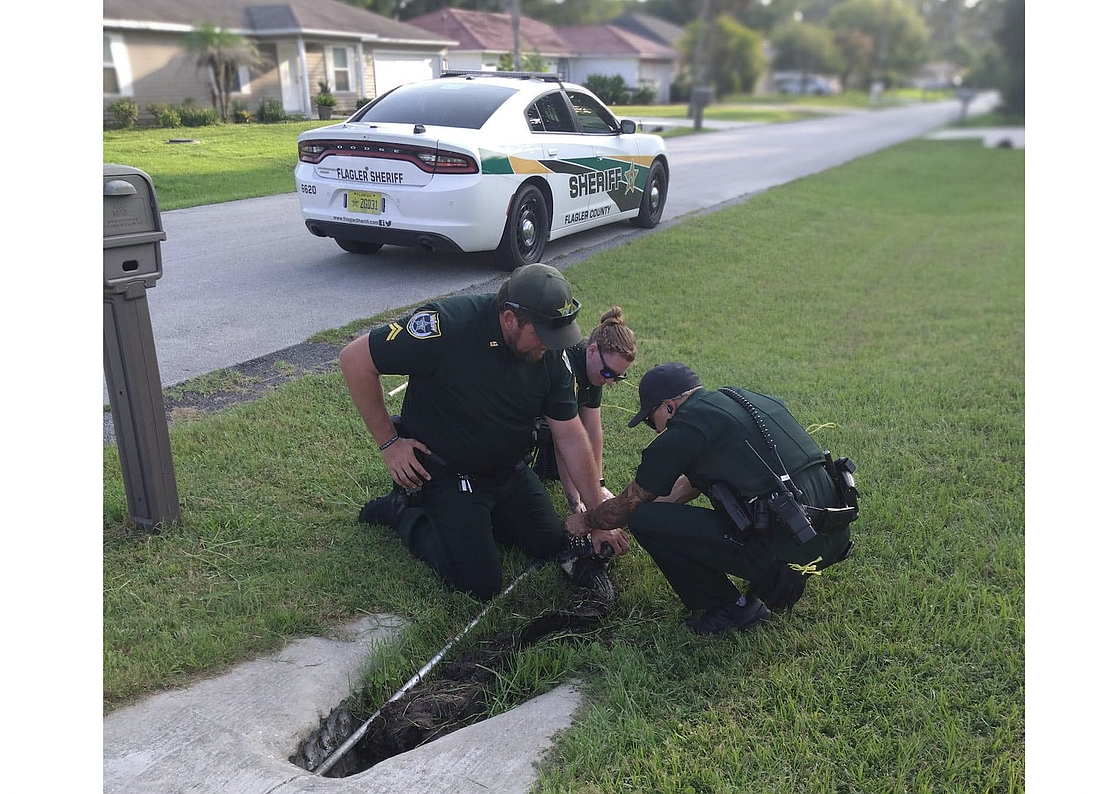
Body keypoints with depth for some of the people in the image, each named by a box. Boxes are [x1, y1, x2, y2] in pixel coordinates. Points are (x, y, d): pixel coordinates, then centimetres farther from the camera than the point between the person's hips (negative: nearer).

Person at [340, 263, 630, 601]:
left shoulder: (549, 353, -12)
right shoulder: (447, 325, -30)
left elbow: (571, 436, -5)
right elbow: (355, 359, -22)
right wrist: (388, 442, -17)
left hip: (509, 471, 6)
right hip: (445, 472, -6)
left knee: (551, 545, 10)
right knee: (480, 585, -8)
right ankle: (404, 513, 12)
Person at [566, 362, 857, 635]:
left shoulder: (685, 430, -6)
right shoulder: (742, 399, 18)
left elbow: (629, 504, 7)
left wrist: (585, 522, 27)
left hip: (788, 550, -9)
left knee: (646, 520, -4)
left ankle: (732, 609, 7)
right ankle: (775, 588, 22)